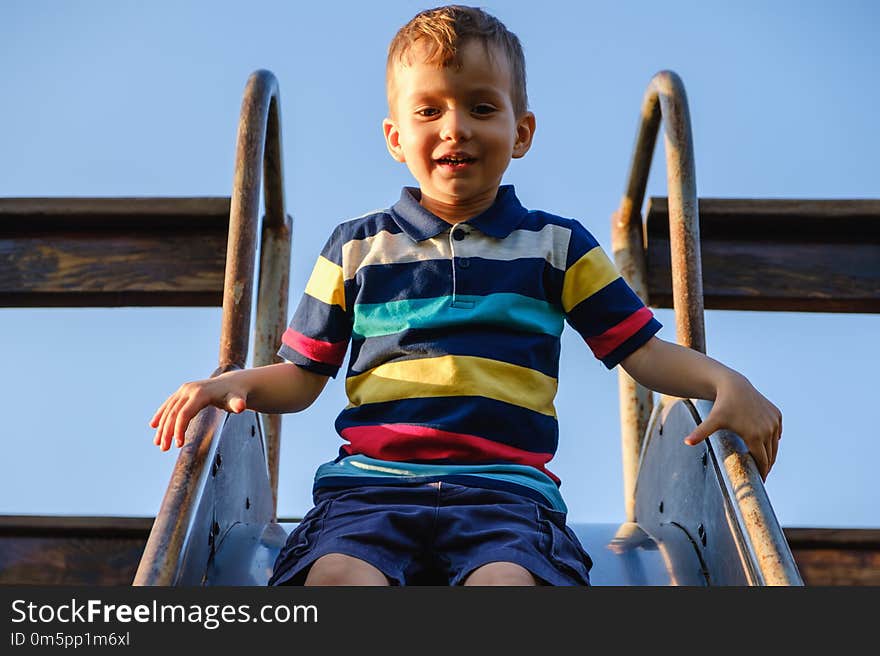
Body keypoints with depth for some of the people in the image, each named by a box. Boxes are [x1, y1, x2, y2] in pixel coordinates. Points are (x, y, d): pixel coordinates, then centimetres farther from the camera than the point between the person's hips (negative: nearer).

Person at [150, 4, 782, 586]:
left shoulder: (557, 244, 17)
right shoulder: (356, 247, 17)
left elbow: (642, 351, 14)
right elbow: (303, 376, 19)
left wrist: (725, 381, -5)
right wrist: (236, 382, -2)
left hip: (505, 486, 0)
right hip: (370, 480, 1)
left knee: (505, 582, -34)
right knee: (340, 578, -32)